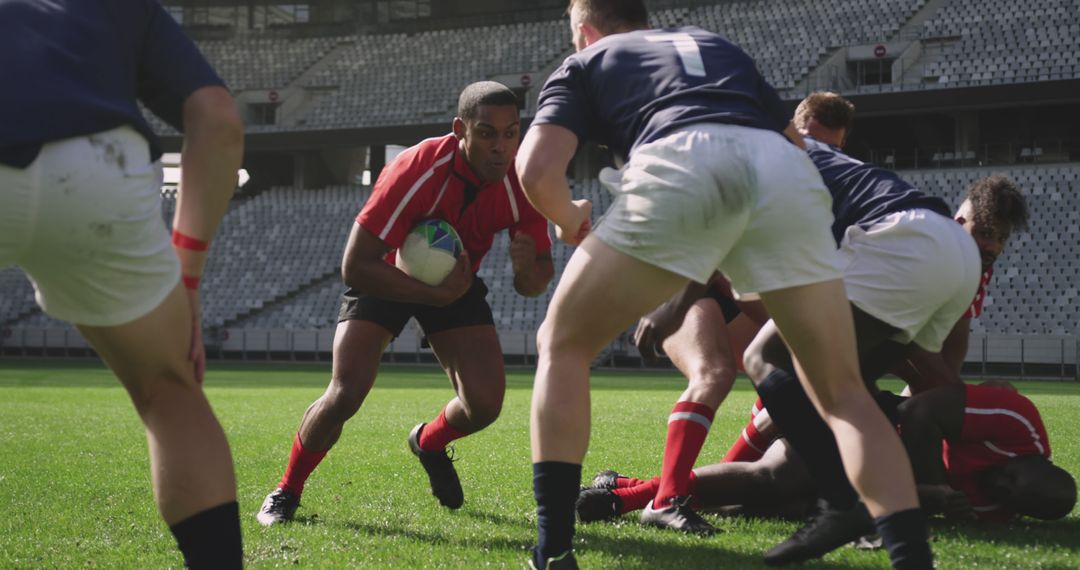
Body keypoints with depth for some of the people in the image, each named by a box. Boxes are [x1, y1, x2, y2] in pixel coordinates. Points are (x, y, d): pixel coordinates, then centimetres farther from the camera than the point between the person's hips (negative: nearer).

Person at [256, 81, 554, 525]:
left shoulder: (522, 183, -23)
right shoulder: (415, 172, -35)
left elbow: (533, 286, -15)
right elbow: (355, 267, -33)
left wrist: (529, 270, -39)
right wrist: (436, 295, -36)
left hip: (456, 279, 4)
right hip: (387, 277, -4)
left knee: (485, 405, -10)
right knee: (346, 392, -21)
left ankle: (429, 442, 28)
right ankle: (286, 491, 6)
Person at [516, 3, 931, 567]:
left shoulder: (585, 63, 30)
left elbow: (537, 172, 12)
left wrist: (571, 223, 34)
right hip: (788, 171, 3)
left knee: (562, 346, 18)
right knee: (843, 393, 15)